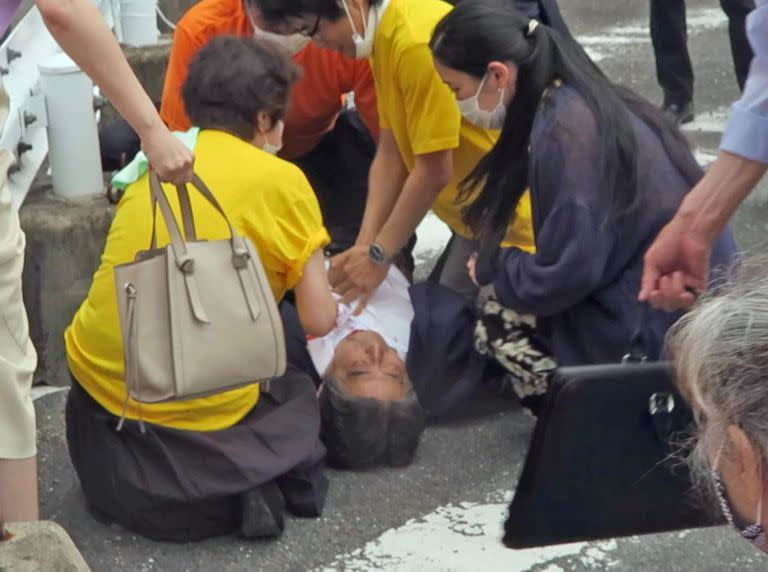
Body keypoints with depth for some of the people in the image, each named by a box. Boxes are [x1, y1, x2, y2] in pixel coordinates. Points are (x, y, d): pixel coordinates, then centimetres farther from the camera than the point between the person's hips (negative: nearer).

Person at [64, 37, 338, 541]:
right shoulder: (280, 181, -5)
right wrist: (314, 284, 19)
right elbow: (319, 321, -3)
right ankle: (250, 476, -2)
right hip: (197, 416, -5)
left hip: (99, 389, 5)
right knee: (300, 393, 26)